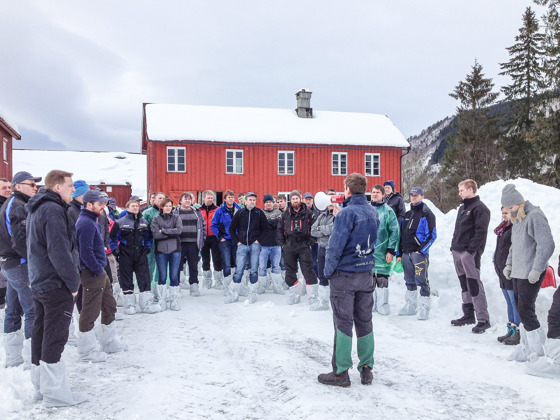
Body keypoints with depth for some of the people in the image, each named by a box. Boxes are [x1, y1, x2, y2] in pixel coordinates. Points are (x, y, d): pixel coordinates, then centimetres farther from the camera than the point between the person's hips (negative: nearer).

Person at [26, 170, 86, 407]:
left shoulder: (36, 209, 14)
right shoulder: (53, 210, -18)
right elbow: (59, 252, -24)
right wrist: (74, 282, -15)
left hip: (39, 282, 10)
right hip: (57, 285, -10)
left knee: (41, 334, 15)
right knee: (55, 337, -2)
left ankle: (41, 386, 26)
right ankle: (55, 393, 6)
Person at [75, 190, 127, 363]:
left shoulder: (91, 221, 14)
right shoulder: (86, 223, -18)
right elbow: (85, 252, -24)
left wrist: (101, 269, 15)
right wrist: (98, 271, -17)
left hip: (100, 272, 11)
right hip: (92, 274, -11)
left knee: (109, 306, 19)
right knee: (90, 311, 0)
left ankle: (109, 342, 32)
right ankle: (87, 351, 11)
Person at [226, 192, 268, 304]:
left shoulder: (259, 213, 4)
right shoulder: (240, 213, 5)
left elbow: (266, 228, 8)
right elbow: (231, 229, 12)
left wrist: (259, 240, -1)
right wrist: (237, 241, 3)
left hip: (255, 245, 0)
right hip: (242, 245, 0)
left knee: (254, 270, 1)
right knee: (238, 270, -3)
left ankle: (252, 294, 11)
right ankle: (233, 294, 6)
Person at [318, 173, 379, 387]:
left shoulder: (347, 213, -16)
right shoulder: (373, 212, 6)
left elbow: (336, 244, -18)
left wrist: (328, 271, -6)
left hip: (345, 275, -6)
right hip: (366, 274, 6)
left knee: (343, 323, 1)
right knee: (364, 322, 13)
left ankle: (341, 373, 9)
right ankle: (366, 369, 21)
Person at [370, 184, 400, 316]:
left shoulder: (388, 211, -1)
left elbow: (395, 231, -3)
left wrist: (391, 250, -9)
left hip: (382, 253, -3)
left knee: (382, 279, 1)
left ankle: (382, 305, 11)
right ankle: (370, 304, 19)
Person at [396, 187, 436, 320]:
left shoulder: (427, 214, -3)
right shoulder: (407, 214, 17)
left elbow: (432, 235, -10)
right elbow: (401, 235, 18)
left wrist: (421, 250, -16)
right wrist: (399, 254, 13)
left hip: (420, 253, -7)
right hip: (406, 253, 7)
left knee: (422, 280, -7)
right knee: (409, 281, 13)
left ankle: (425, 308, 0)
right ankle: (410, 306, 22)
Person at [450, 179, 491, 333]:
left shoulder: (479, 208, -8)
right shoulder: (462, 208, 20)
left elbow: (481, 231, -15)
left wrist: (472, 249, -20)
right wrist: (454, 246, 16)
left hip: (470, 253, -9)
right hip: (458, 251, 9)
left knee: (474, 284, -11)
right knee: (464, 284, 13)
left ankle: (483, 319, -7)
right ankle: (468, 314, 22)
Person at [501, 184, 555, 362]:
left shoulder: (535, 216, -16)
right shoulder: (516, 219, 13)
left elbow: (546, 245, -21)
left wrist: (536, 270, -20)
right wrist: (509, 264, 15)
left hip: (530, 275, -9)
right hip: (517, 273, 9)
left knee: (526, 311, -6)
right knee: (521, 310, 12)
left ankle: (539, 352, 6)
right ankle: (526, 348, 21)